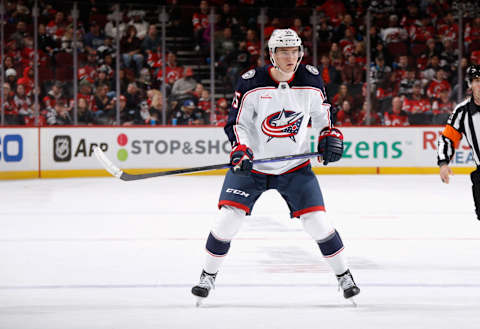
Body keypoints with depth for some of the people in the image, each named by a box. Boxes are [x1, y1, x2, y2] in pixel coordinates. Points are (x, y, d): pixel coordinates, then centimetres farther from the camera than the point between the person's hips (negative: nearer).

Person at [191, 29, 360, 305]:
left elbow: (322, 112, 11)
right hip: (252, 165, -1)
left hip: (295, 166, 1)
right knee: (229, 218, -10)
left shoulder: (311, 80, -6)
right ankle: (209, 275, 11)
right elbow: (236, 122, -8)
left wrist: (330, 136, -3)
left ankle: (344, 275, 13)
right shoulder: (251, 83, -15)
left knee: (317, 220, -7)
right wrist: (240, 149, -24)